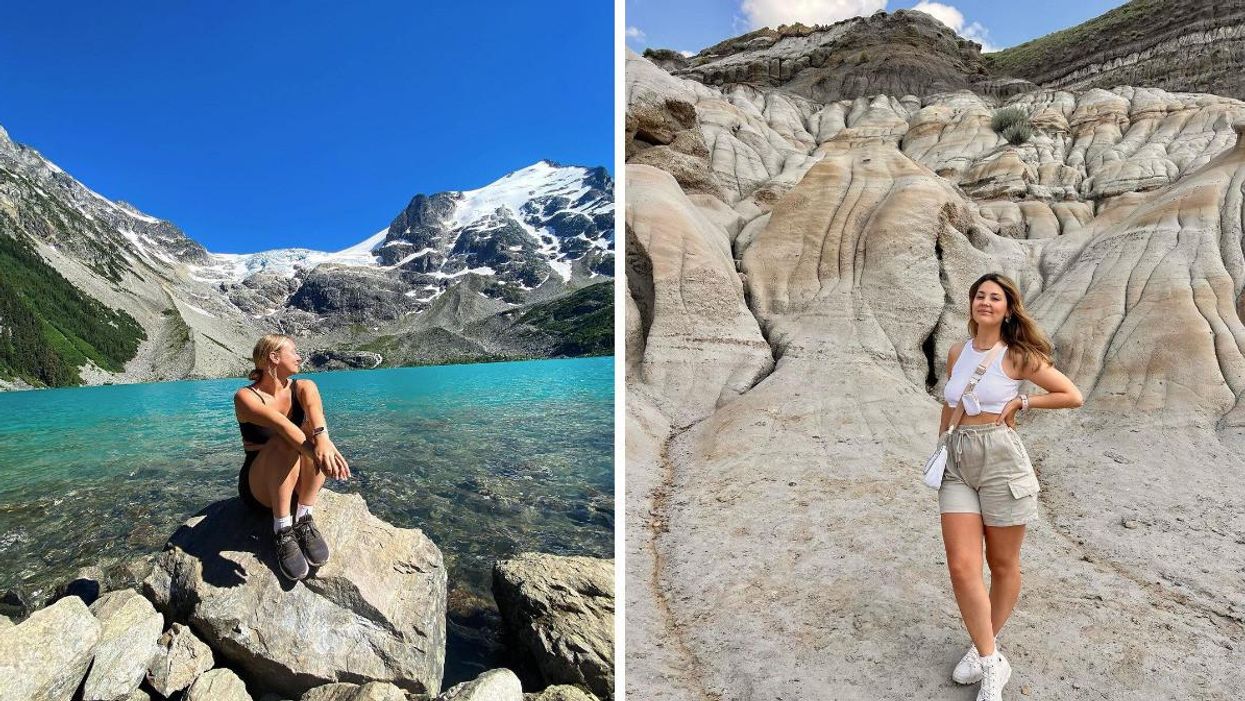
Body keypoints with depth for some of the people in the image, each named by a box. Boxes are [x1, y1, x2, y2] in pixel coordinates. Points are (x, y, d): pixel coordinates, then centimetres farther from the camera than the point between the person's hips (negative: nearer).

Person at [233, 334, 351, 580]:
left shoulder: (299, 388, 1)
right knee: (286, 440, -32)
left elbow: (313, 408, -24)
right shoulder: (245, 396, -10)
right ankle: (283, 530, -27)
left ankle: (303, 517, -21)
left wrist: (322, 438, -48)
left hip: (297, 484, 3)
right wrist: (315, 453, -49)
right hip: (260, 489, -3)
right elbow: (281, 424, -31)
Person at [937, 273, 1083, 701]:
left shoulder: (1016, 356, -4)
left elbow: (1073, 396, 1)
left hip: (1000, 460, -4)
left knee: (1003, 564, 11)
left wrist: (1021, 402, -3)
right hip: (957, 462, 4)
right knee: (961, 567, -3)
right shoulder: (957, 353, 10)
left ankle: (987, 647, 32)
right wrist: (939, 453, 20)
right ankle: (992, 664, 12)